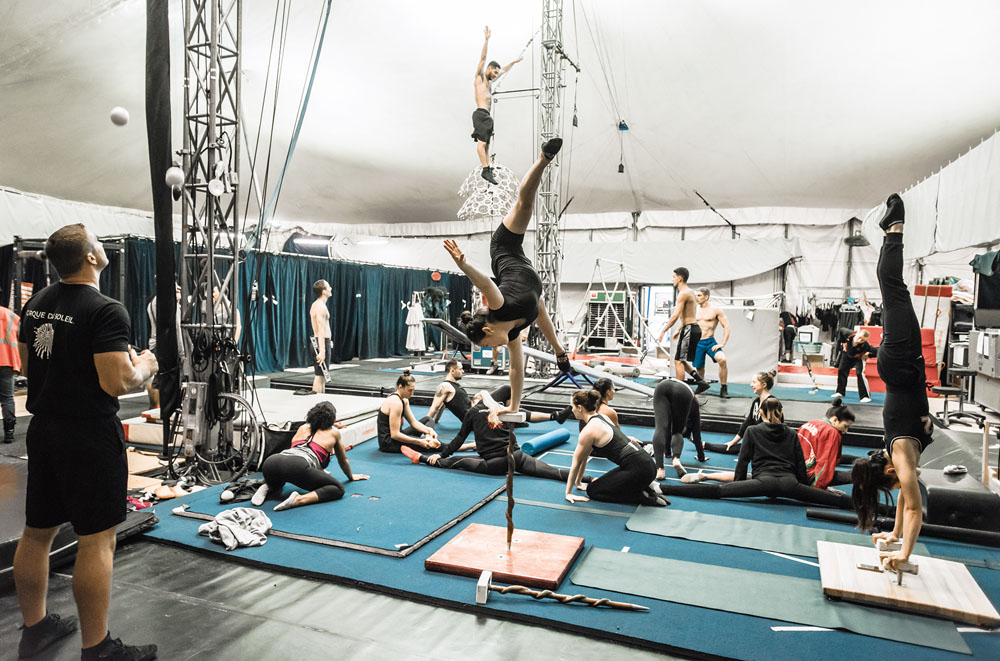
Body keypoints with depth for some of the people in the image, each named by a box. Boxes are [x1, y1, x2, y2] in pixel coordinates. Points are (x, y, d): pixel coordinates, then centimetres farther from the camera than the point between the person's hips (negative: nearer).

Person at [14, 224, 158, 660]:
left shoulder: (36, 303, 7)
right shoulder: (105, 311, -19)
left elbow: (27, 366, 17)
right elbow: (117, 383, -24)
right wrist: (144, 366, -5)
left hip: (44, 430, 9)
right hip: (90, 436, -9)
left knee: (37, 531, 18)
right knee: (97, 540, -1)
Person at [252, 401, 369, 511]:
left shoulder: (303, 428, 35)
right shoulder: (333, 433, 24)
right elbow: (343, 461, 37)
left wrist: (320, 472, 69)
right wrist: (351, 477, 58)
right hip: (297, 467, -6)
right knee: (338, 489, 4)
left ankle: (267, 487, 5)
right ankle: (299, 499, -18)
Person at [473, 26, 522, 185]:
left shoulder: (490, 81, 26)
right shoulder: (480, 77, 3)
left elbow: (503, 71, 40)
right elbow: (483, 58, -6)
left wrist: (514, 62, 50)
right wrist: (486, 39, -13)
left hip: (486, 116, 9)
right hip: (480, 114, -9)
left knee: (486, 144, 2)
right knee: (481, 142, -17)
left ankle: (488, 169, -2)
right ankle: (485, 169, -27)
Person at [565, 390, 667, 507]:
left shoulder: (589, 430, -12)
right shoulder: (601, 417, 15)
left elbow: (576, 462, -2)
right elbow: (585, 457, 21)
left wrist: (568, 492, 6)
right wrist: (578, 482, 28)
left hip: (638, 470, -9)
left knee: (593, 490, 4)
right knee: (605, 483, 25)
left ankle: (644, 497, -4)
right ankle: (646, 486, 12)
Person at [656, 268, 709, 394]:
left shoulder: (683, 294, -14)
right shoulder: (689, 292, 18)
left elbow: (676, 315, -21)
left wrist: (663, 331, -18)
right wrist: (678, 330, 28)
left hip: (689, 329, -10)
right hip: (694, 328, 10)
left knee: (678, 360, -4)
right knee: (680, 360, 16)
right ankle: (701, 381, 13)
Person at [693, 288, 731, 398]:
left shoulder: (715, 310, -2)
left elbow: (726, 326, -3)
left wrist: (722, 344, -10)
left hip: (710, 342, -4)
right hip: (697, 343, 4)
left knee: (722, 359, -28)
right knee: (699, 368, 8)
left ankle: (723, 389, -17)